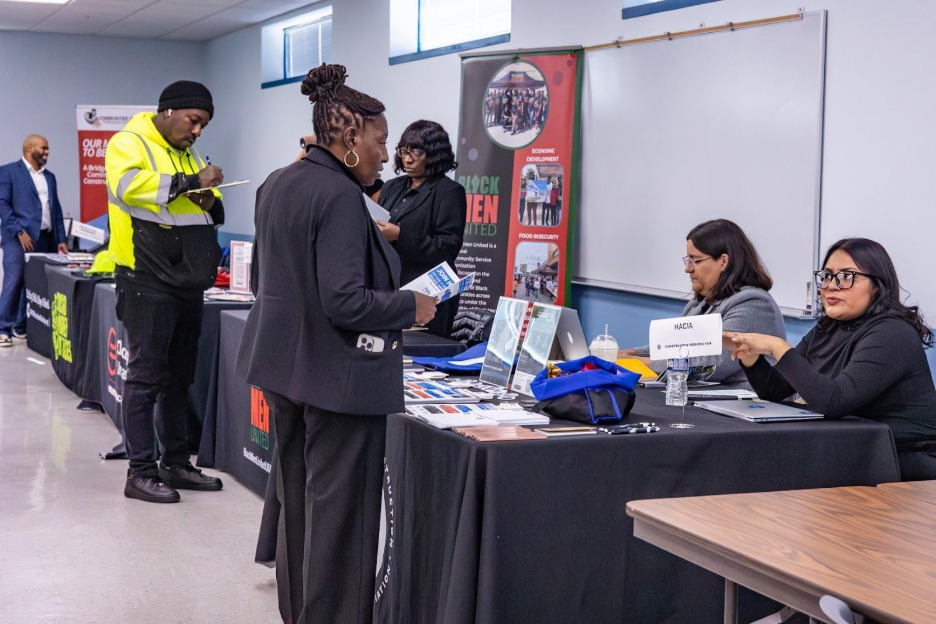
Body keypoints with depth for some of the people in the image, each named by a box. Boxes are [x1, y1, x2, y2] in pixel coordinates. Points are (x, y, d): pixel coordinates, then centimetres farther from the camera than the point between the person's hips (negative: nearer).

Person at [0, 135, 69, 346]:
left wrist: (61, 239, 10)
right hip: (18, 238, -6)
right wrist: (19, 231, -16)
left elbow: (56, 209, 19)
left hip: (44, 239, 6)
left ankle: (22, 327, 11)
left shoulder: (50, 177, 20)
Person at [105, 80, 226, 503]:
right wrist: (190, 182, -25)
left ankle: (176, 464, 20)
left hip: (186, 283, 8)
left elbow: (212, 213, 23)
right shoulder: (129, 144, -6)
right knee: (146, 376, -6)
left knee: (179, 376, 12)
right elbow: (128, 185, -26)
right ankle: (140, 472, -1)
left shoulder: (187, 154, 18)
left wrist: (211, 202, -1)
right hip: (148, 282, -8)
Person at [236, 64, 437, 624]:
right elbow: (345, 302, -26)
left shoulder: (277, 185, 9)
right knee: (339, 513, -1)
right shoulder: (340, 196, -20)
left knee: (298, 502, 19)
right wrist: (411, 306, -10)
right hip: (336, 375, -10)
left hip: (282, 365, 10)